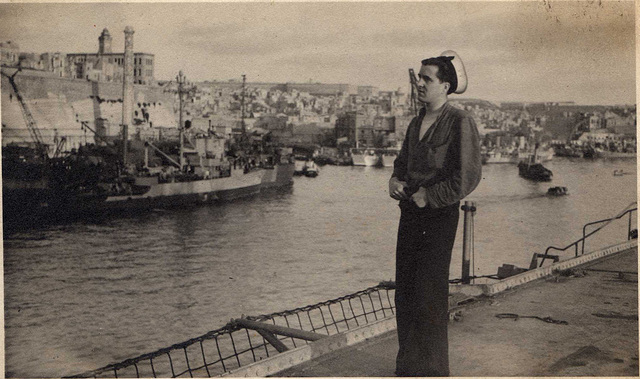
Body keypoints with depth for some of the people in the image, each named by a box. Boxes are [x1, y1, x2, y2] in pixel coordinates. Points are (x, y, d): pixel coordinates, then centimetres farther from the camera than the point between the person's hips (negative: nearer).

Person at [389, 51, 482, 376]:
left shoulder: (459, 123, -11)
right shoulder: (417, 123, 12)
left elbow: (468, 177, -18)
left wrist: (427, 197, -13)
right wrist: (395, 179, 5)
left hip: (438, 216, -7)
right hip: (410, 214, 7)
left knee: (429, 295, -3)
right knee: (404, 292, 10)